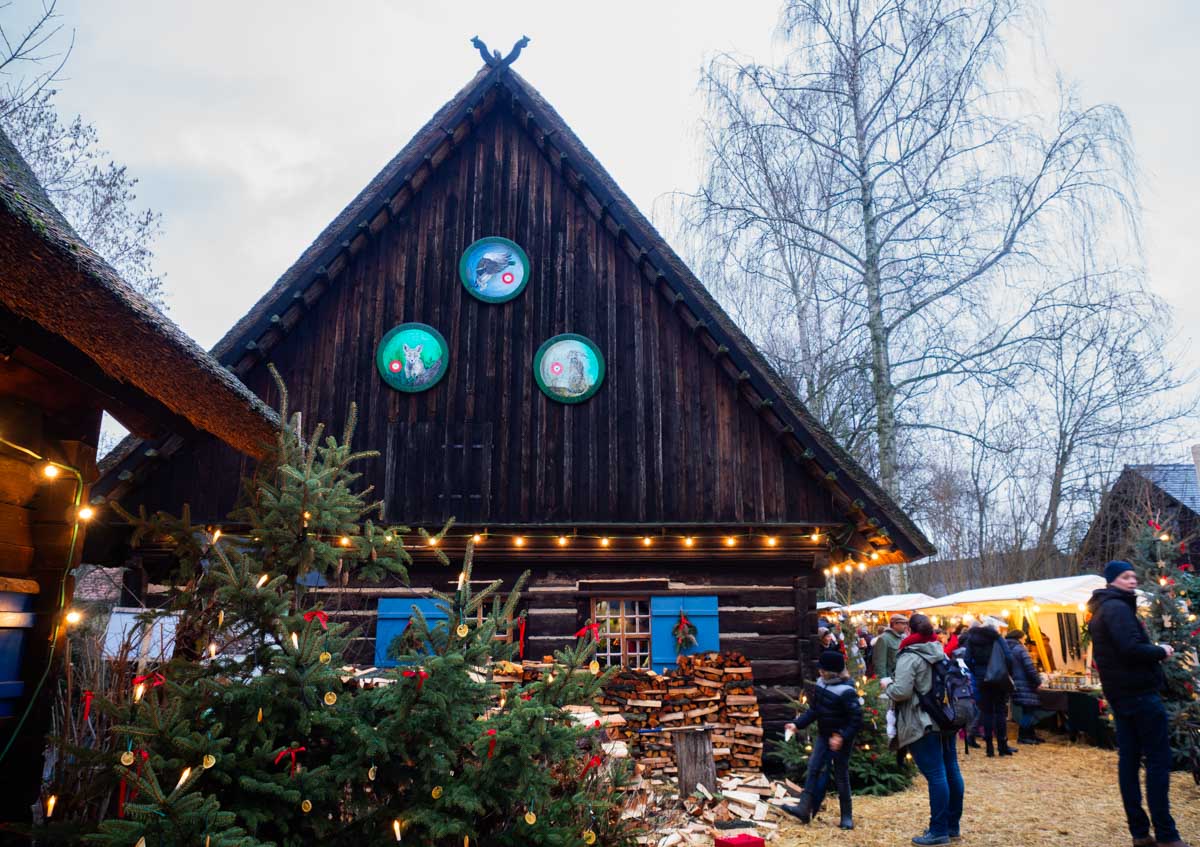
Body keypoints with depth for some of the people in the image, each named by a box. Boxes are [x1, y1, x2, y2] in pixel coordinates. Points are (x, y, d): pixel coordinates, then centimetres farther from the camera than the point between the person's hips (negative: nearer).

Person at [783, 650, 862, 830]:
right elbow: (814, 710, 8)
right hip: (823, 735, 7)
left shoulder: (846, 691, -24)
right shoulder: (821, 683, -1)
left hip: (841, 739, -7)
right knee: (814, 768, 2)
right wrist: (798, 724, 2)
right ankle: (805, 808, 4)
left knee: (841, 776, 4)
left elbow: (856, 718, -21)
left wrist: (842, 738, -26)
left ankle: (847, 817, 19)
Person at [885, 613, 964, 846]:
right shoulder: (940, 653, 10)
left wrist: (887, 686, -3)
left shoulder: (909, 657, -15)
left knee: (935, 775, -5)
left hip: (922, 724, -8)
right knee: (951, 771, 13)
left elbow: (901, 692, -21)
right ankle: (952, 825, 25)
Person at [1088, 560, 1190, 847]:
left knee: (1129, 759, 7)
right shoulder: (1117, 608, -13)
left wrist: (1154, 651, 11)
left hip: (1120, 693, 9)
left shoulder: (1102, 610, 18)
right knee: (1159, 760, -5)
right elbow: (1132, 648, -25)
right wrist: (1161, 651, -8)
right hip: (1139, 691, -9)